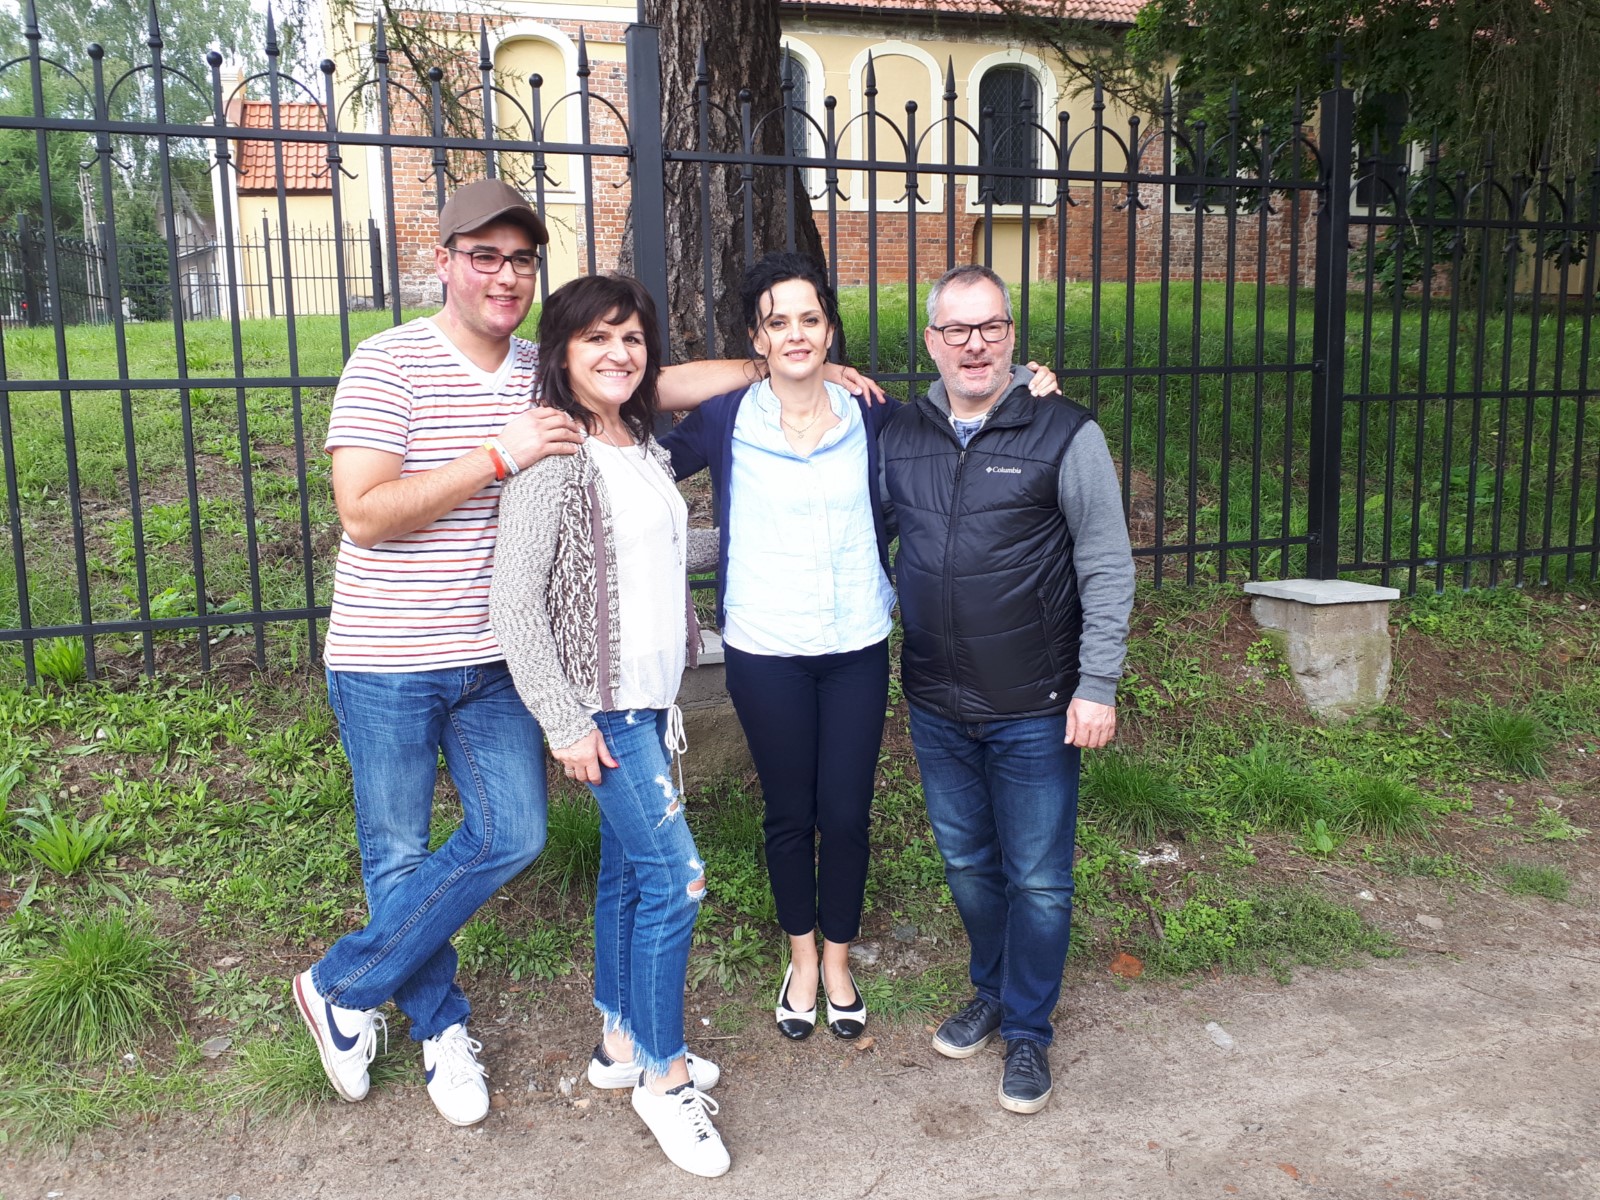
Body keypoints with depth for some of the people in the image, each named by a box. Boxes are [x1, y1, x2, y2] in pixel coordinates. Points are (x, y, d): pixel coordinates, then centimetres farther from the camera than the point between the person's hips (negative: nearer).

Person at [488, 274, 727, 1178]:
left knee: (629, 871, 17)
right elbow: (515, 604, -16)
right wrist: (564, 720, -16)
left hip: (654, 695, 8)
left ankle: (622, 1043, 32)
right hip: (603, 703, -8)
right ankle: (666, 1077, 9)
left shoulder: (646, 452, 9)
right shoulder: (554, 459, -14)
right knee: (676, 877, -8)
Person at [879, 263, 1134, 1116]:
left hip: (1035, 709, -4)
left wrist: (1097, 687, -11)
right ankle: (992, 993, 40)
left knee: (1037, 878, 6)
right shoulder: (901, 436, 4)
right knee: (967, 862, 18)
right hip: (936, 704, 4)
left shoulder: (1065, 435, -9)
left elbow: (1108, 569, -8)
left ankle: (1028, 1032, 25)